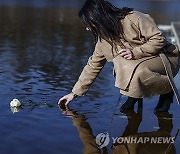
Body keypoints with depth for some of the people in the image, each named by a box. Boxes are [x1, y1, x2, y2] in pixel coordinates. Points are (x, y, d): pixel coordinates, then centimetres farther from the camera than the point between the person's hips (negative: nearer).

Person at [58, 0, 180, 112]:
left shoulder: (133, 19, -21)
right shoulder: (103, 39, -3)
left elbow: (159, 38, -20)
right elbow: (93, 66, 4)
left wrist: (135, 53, -28)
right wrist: (75, 93, 3)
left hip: (167, 58, -5)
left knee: (137, 71, -35)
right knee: (120, 63, -26)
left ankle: (167, 90, -6)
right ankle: (134, 95, -1)